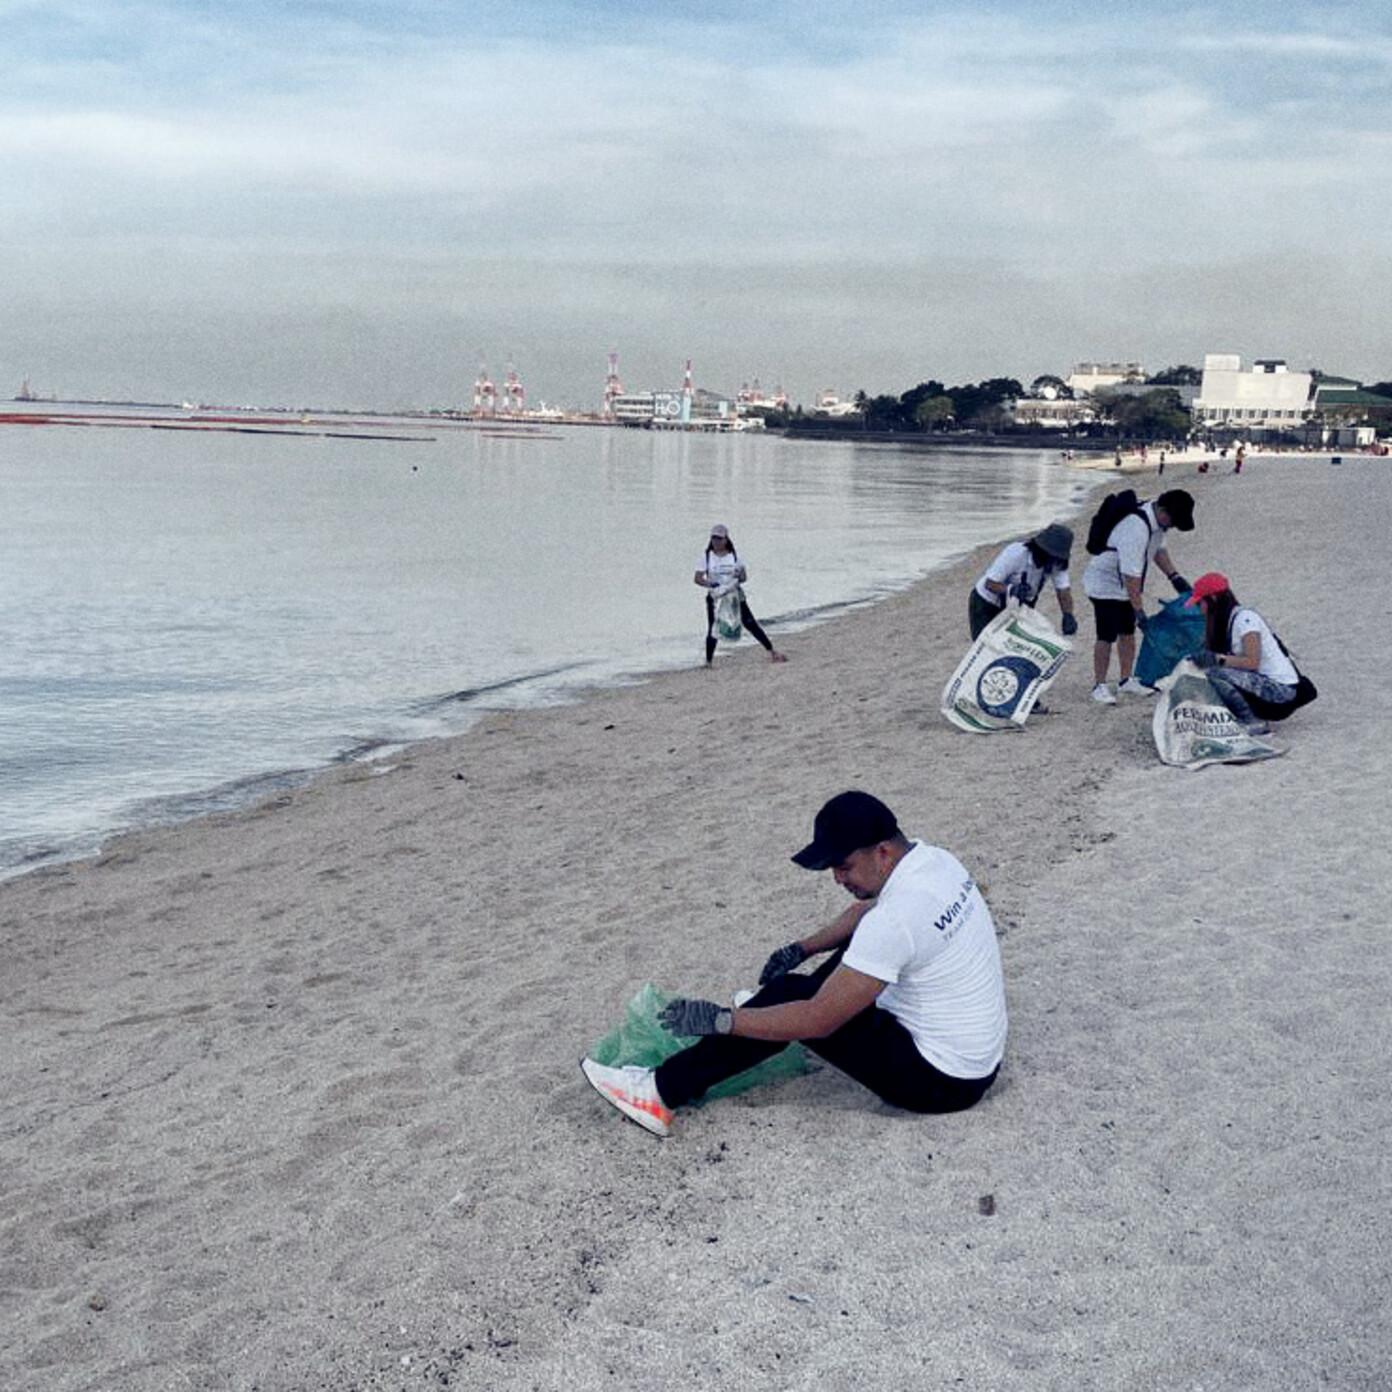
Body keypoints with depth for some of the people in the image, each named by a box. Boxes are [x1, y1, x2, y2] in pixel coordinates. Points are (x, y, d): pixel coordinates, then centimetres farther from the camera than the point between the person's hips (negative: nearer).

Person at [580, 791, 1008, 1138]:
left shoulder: (895, 921, -30)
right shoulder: (932, 859, -1)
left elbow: (820, 1021, -26)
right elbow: (867, 911, 21)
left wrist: (720, 1019, -18)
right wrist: (802, 949, 12)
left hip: (940, 1082, -9)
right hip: (980, 1053, 9)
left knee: (790, 996, -10)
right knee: (855, 952, 22)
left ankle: (662, 1093, -4)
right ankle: (762, 1012, 39)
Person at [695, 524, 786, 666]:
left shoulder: (734, 555, 2)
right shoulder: (707, 557, -2)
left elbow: (744, 576, 5)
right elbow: (698, 578, -8)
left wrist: (739, 578, -19)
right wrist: (712, 585, -24)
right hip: (715, 597, -1)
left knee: (751, 624, -1)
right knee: (713, 629, -5)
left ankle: (772, 651, 4)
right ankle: (708, 662, 5)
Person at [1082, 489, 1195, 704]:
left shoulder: (1158, 520, -6)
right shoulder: (1136, 529, -35)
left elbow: (1158, 548, 14)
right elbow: (1131, 575, -33)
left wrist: (1175, 576, 6)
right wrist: (1139, 610, -29)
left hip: (1125, 586, 9)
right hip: (1105, 584, -9)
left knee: (1128, 632, 14)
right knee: (1106, 637, -6)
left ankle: (1125, 680, 26)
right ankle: (1099, 686, 5)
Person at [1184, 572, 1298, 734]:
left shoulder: (1245, 618, -15)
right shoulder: (1226, 621, 13)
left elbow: (1252, 662, -23)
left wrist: (1218, 659, -28)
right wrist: (1199, 660, -7)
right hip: (1263, 681, 10)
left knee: (1216, 674, -25)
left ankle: (1253, 724, -16)